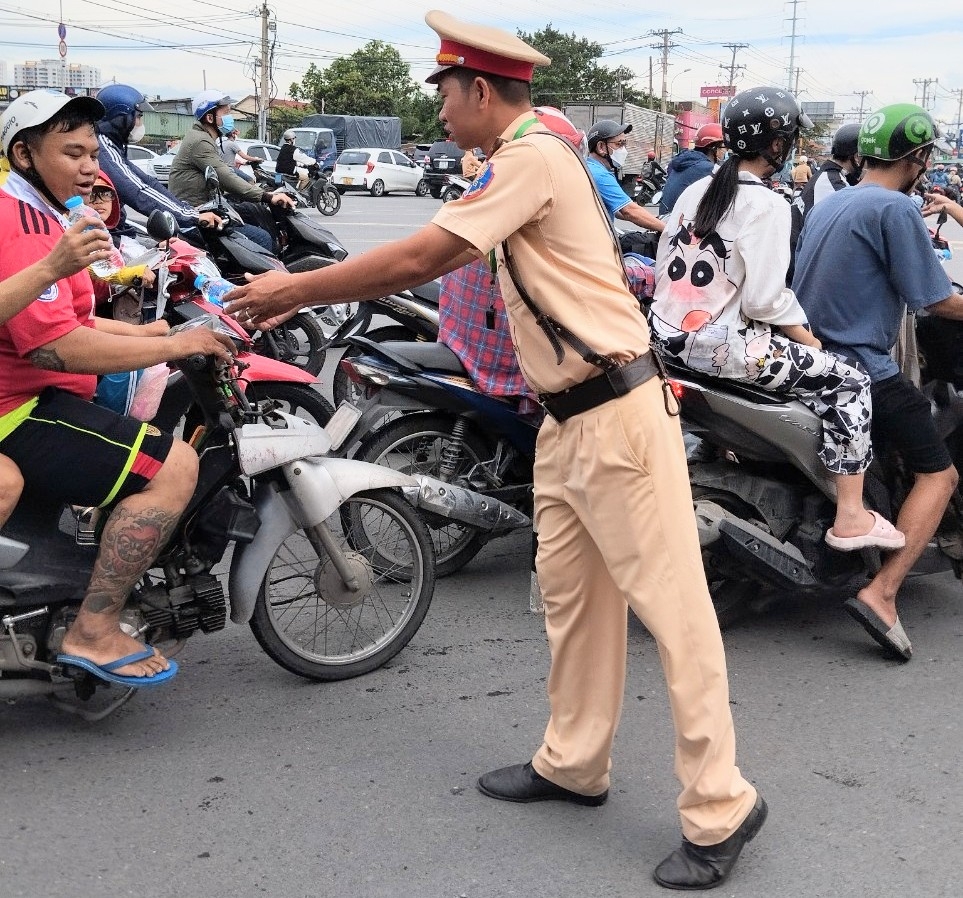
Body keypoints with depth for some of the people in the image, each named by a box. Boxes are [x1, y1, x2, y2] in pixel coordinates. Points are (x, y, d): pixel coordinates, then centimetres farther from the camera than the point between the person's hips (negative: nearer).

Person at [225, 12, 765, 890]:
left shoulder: (532, 154, -15)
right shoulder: (521, 162, 16)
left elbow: (415, 258, -18)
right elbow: (431, 260, 18)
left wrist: (295, 289, -7)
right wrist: (302, 293, 15)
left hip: (616, 414, -10)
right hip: (568, 418, 10)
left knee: (671, 604, -4)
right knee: (569, 596, 16)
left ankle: (720, 806, 5)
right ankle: (573, 764, 30)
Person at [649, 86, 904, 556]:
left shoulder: (695, 189, 9)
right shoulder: (766, 205, -13)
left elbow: (664, 267, 12)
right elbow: (764, 299, -18)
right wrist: (810, 341, -3)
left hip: (668, 333, 9)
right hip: (722, 347, -8)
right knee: (849, 383, 2)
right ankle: (850, 517, 0)